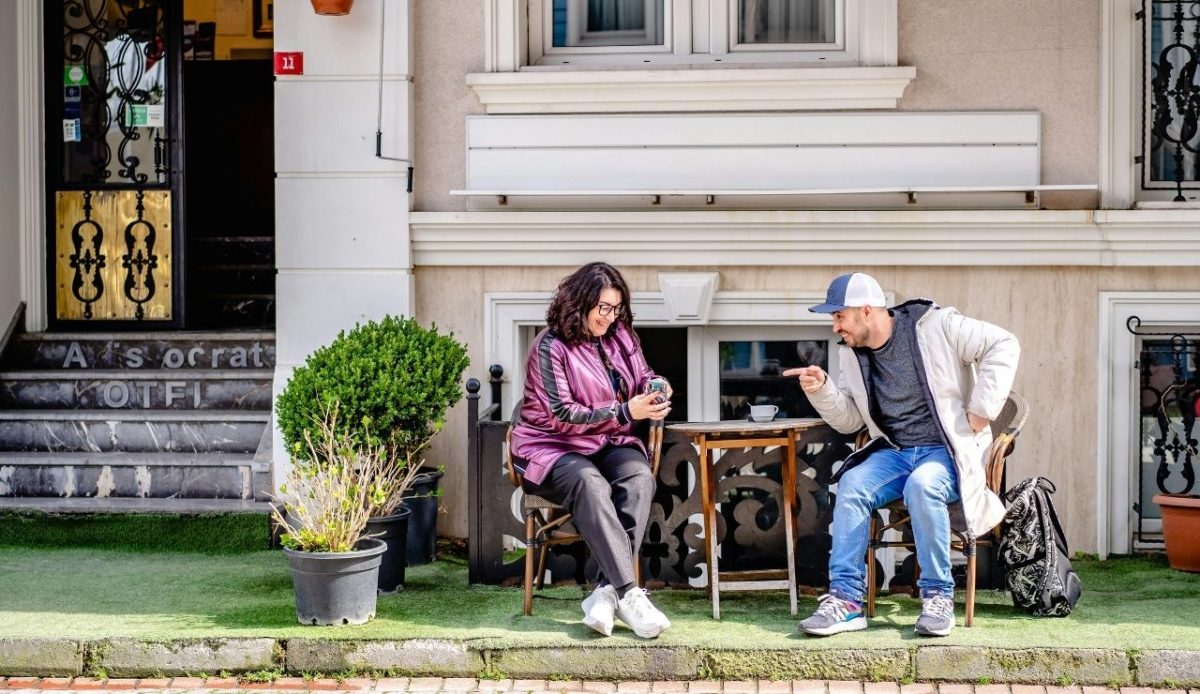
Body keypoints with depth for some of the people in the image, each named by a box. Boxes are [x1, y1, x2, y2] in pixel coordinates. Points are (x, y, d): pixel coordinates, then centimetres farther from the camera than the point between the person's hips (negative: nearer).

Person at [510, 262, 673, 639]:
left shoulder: (620, 336, 9)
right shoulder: (551, 346, -10)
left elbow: (641, 378, 22)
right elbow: (562, 415, -15)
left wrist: (656, 388, -4)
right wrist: (625, 412, -22)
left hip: (611, 443, 5)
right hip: (554, 448, -5)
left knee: (639, 478, -30)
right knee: (590, 485, -37)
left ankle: (607, 592, -37)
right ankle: (629, 594, -45)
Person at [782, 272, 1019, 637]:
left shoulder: (937, 326, -7)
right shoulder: (852, 354, 11)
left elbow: (1003, 344, -11)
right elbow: (849, 420, 16)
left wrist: (981, 410, -14)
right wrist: (821, 390, -3)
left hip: (947, 451, -5)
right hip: (894, 453, 5)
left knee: (922, 485, -37)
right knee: (851, 486, -25)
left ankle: (938, 596, -25)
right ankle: (845, 599, -24)